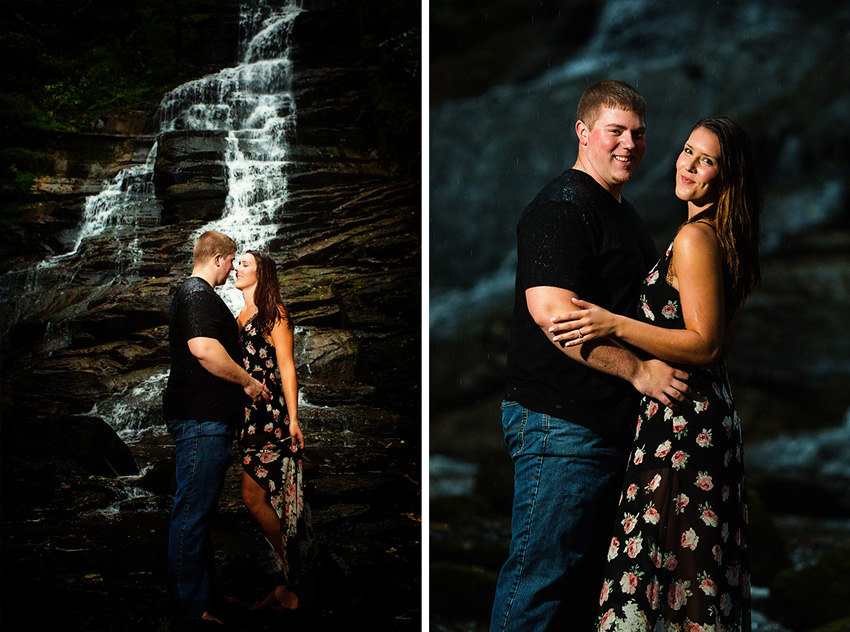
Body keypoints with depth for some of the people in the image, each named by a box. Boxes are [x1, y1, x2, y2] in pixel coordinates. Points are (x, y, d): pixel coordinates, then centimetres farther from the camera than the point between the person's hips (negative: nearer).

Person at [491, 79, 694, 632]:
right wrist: (639, 371, -23)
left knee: (590, 571, 15)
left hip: (615, 420, 10)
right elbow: (551, 311, -25)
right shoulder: (562, 207, -12)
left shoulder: (625, 213, 20)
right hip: (560, 421, -10)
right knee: (542, 572, -6)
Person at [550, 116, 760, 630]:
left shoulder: (694, 240, -14)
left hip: (682, 421, -10)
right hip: (714, 413, 10)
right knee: (703, 572, 14)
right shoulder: (725, 240, 15)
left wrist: (616, 325, -19)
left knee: (662, 562, -6)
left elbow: (705, 344, -19)